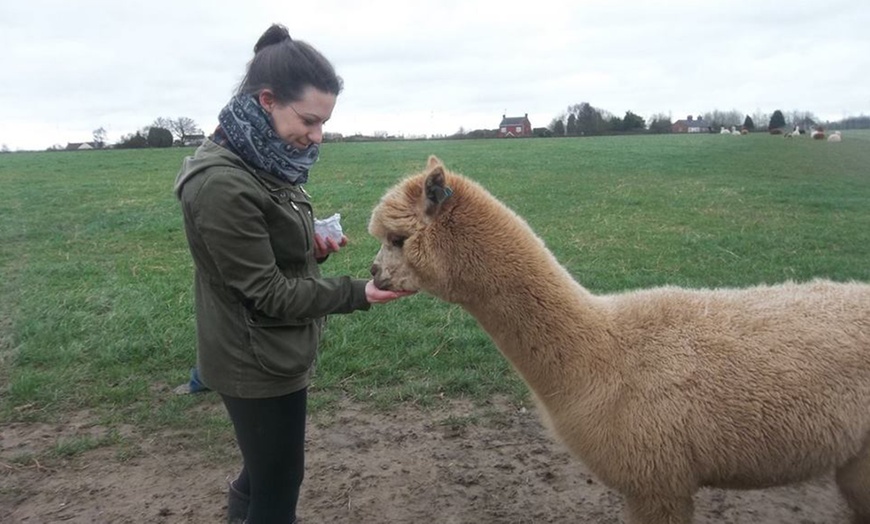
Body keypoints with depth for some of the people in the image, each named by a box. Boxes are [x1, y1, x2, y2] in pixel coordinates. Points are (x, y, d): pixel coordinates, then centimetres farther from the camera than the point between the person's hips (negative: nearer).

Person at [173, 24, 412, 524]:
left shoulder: (263, 163, 1)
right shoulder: (222, 185, -28)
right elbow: (268, 293, -24)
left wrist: (312, 245, -6)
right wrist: (359, 293, -24)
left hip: (274, 352, 9)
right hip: (258, 363, -9)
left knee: (269, 464, 29)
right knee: (279, 484, 9)